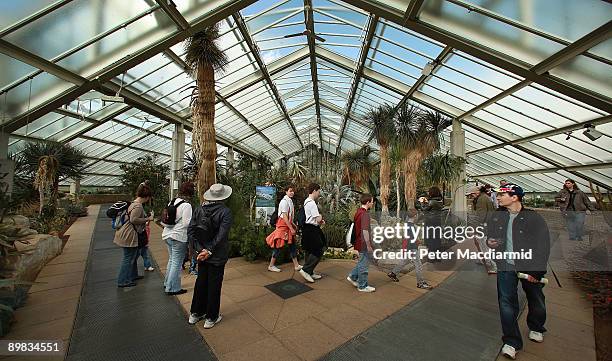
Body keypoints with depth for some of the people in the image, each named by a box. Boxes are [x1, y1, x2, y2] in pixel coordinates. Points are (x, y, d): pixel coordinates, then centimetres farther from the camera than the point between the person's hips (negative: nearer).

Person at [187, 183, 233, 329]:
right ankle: (211, 318, 27)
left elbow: (190, 231, -5)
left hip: (202, 253, 5)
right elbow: (221, 235, -24)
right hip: (218, 256, -5)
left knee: (200, 282, 22)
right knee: (214, 285, 11)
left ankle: (195, 314, 38)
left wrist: (200, 249, -7)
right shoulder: (225, 211, -19)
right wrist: (209, 250, -16)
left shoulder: (199, 209, -3)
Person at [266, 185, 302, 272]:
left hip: (288, 224, 9)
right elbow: (284, 217, -21)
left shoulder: (290, 201, 10)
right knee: (279, 245, 1)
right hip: (283, 225, -9)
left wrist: (293, 224, 13)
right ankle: (271, 265, 17)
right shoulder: (284, 201, -17)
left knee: (292, 244, 10)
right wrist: (291, 228, -20)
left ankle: (296, 265, 18)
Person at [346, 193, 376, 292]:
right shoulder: (365, 214, -22)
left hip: (359, 242, 9)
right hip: (364, 244, -9)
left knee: (362, 261, 23)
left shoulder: (358, 212, 8)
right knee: (364, 264, 5)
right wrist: (369, 245, -20)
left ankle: (352, 277, 30)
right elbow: (365, 231, -25)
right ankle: (363, 286, 19)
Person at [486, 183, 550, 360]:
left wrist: (536, 271, -17)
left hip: (529, 267, -2)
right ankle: (511, 341, 13)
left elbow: (543, 246, -13)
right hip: (506, 266, 2)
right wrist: (489, 242, -11)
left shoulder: (534, 218, -14)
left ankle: (536, 328, 48)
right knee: (506, 302, 0)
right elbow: (489, 235, 12)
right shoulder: (497, 216, -2)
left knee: (536, 300, 20)